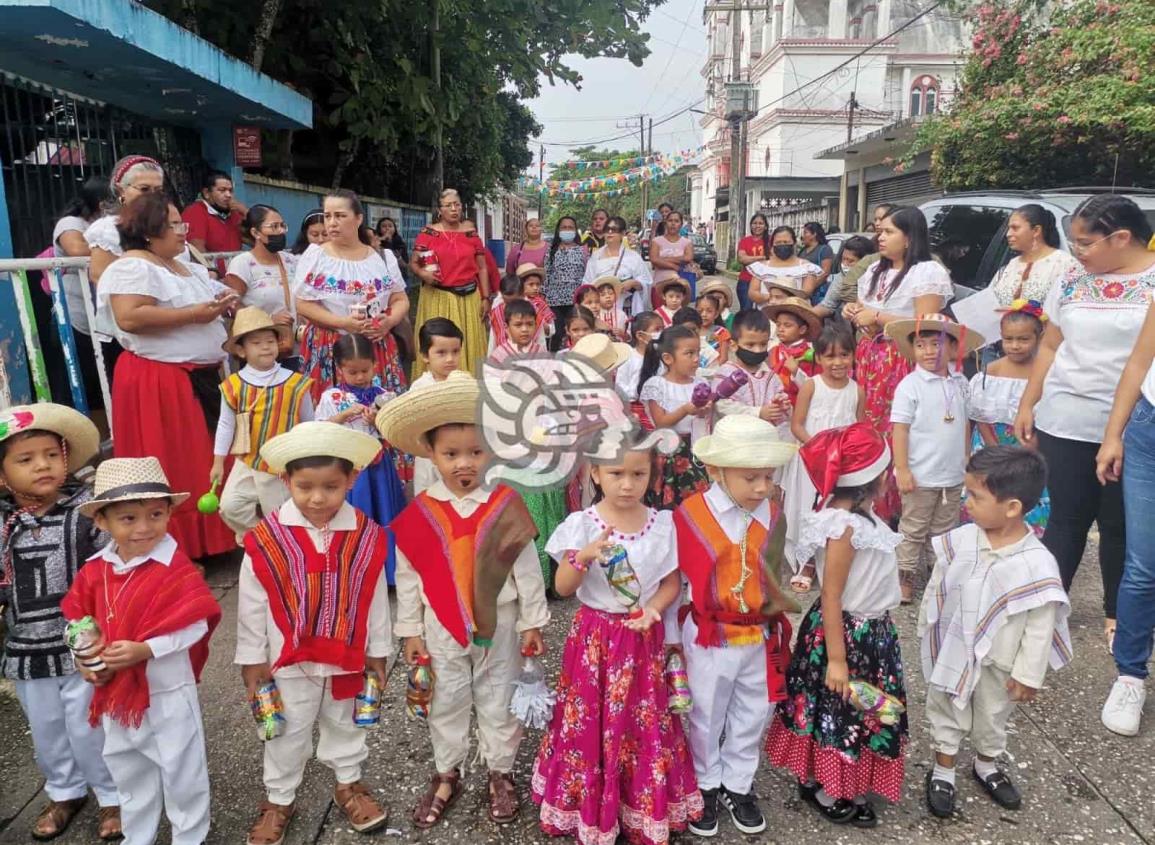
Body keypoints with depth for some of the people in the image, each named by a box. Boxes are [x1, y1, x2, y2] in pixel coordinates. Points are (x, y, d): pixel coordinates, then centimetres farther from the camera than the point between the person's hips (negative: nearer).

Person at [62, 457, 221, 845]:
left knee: (181, 774, 12)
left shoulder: (176, 569, -22)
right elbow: (77, 620, 6)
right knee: (128, 775, 26)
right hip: (115, 694, 6)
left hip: (168, 693, -5)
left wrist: (144, 650, -30)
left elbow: (195, 625, -23)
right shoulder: (94, 570, -5)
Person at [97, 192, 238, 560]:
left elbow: (206, 309, 29)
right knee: (170, 472, -4)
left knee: (203, 462, 13)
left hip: (201, 376, 9)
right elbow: (129, 318, -25)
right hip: (158, 382, -9)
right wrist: (194, 314, -21)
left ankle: (206, 540, 25)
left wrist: (222, 304, 6)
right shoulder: (133, 267, -12)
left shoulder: (188, 268, 17)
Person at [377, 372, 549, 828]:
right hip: (442, 628, 1)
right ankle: (446, 776, 38)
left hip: (499, 624, -1)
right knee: (447, 704, 18)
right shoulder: (418, 515, -10)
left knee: (498, 701, 15)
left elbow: (526, 567, -6)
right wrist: (411, 631, 2)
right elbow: (408, 577, -2)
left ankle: (501, 774, 36)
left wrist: (532, 622, -2)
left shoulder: (506, 506, -13)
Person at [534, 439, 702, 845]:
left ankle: (644, 809, 30)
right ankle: (589, 808, 27)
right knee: (591, 724, 6)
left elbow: (672, 582, 4)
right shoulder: (581, 524, -10)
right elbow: (563, 587, -12)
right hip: (594, 637, -1)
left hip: (644, 637, 2)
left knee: (644, 724, 9)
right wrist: (583, 556, -31)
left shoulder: (663, 524, -4)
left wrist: (652, 608, -15)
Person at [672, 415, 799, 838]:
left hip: (760, 639, 4)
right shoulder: (689, 516, -20)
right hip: (708, 641, -3)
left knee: (752, 718, 20)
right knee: (705, 718, 16)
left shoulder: (772, 516, -7)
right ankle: (706, 787, 39)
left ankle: (738, 786, 42)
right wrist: (673, 636, -8)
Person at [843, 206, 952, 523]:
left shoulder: (928, 272, -7)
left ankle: (893, 509, 2)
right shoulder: (875, 271, 18)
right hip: (868, 358, 7)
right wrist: (855, 313, 6)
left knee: (896, 436, -9)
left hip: (903, 363, -7)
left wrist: (877, 316, -14)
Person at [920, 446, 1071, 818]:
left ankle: (986, 766, 50)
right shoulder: (959, 541, -17)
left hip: (998, 664, -1)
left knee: (992, 719, 24)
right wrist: (927, 630, 6)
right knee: (947, 714, 19)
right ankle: (942, 771, 40)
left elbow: (1040, 626, -16)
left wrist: (1028, 675, -9)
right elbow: (936, 588, -2)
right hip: (951, 653, 2)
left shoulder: (1037, 564, -26)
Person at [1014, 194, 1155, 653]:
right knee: (1066, 520, 8)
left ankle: (1117, 615, 27)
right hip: (1065, 425, 2)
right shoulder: (1073, 281, 8)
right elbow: (1049, 347, 13)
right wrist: (1027, 405, 9)